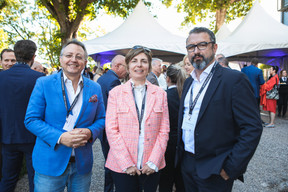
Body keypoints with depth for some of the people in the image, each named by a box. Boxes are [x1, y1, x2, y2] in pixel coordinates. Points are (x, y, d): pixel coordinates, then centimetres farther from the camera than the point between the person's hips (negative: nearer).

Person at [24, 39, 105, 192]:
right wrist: (60, 137, -19)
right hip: (50, 163, -2)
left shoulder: (95, 88, 3)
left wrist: (90, 132, -14)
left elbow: (101, 119, 8)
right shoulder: (44, 84, -4)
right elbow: (31, 119, -6)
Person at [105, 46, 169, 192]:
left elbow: (164, 131, 2)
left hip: (151, 167, 1)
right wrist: (127, 163, -10)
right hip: (121, 166, -1)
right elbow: (111, 130, -4)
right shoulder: (115, 93, 0)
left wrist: (153, 162, -5)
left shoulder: (160, 94, 4)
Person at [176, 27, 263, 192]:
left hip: (214, 172, -6)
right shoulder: (189, 82, 9)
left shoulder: (234, 79, -13)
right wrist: (181, 152, 10)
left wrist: (231, 167, -19)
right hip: (186, 163, 7)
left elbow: (253, 128, -17)